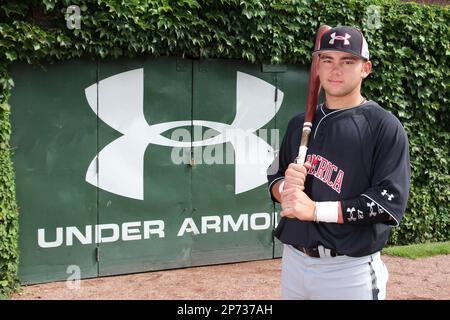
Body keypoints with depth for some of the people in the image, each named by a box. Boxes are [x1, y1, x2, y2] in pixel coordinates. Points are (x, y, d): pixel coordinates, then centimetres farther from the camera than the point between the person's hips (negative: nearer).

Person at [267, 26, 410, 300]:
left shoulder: (385, 127, -9)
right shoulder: (299, 124, 10)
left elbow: (391, 204, -16)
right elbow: (275, 179, 16)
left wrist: (315, 209, -19)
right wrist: (285, 188, -8)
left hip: (349, 270, -5)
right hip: (293, 261, 6)